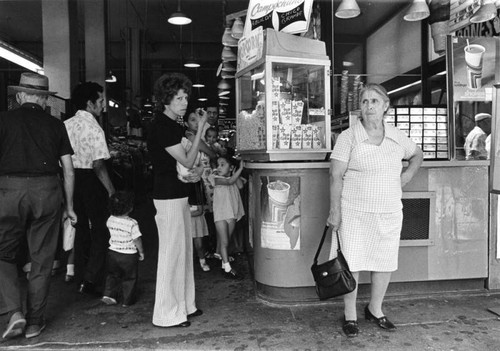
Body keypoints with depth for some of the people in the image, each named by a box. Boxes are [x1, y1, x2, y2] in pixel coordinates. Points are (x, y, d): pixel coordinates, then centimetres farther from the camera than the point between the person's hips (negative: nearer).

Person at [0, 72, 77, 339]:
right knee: (42, 260, 11)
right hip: (48, 192, 2)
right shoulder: (55, 125, 7)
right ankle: (35, 322, 21)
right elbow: (69, 171, 6)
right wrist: (69, 206, 15)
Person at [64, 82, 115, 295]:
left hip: (73, 179, 7)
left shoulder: (66, 125, 5)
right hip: (91, 181, -7)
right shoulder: (94, 129, -16)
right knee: (101, 229, 4)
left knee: (81, 226, 18)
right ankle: (91, 280, 4)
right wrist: (111, 190, -15)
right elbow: (98, 165, -21)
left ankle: (80, 276, 30)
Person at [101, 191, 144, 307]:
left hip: (113, 252, 4)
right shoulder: (132, 223, -23)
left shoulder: (110, 220, -6)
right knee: (129, 278, 12)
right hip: (129, 255, -4)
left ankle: (109, 295, 16)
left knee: (112, 275, 23)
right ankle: (127, 300, 19)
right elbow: (137, 239, -17)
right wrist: (141, 251, -3)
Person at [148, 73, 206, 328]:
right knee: (172, 253, -3)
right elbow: (188, 161, -16)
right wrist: (200, 127, -12)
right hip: (168, 197, -10)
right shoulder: (161, 126, -16)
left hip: (178, 194, 10)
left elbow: (185, 159, 18)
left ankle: (184, 305, 28)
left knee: (183, 250, 15)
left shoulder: (172, 125, 15)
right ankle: (168, 314, 10)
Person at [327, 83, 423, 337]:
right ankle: (350, 315, 19)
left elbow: (417, 156, 25)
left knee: (385, 263, 12)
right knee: (352, 264, 1)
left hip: (389, 213, 5)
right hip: (354, 213, -4)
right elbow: (336, 176, -10)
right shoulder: (348, 137, -7)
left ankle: (375, 309, 33)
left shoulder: (397, 137, 6)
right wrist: (335, 211, -15)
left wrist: (402, 181, 10)